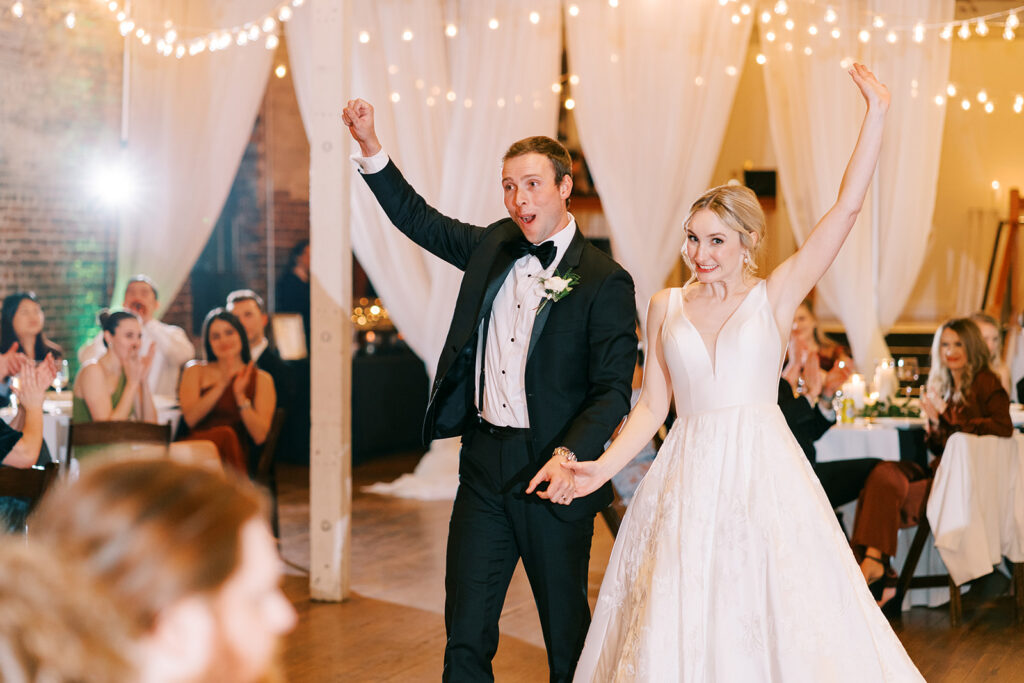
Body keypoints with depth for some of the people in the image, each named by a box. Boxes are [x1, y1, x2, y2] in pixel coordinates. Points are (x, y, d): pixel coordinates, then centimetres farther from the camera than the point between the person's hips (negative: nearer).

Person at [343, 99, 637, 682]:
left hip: (551, 471, -4)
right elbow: (419, 220, 19)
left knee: (568, 634, 10)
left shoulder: (606, 282, -8)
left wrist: (570, 455, -27)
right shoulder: (496, 246, 9)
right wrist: (370, 144, 9)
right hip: (484, 462, 5)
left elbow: (613, 390, -12)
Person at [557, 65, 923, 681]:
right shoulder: (667, 307, 9)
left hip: (763, 474, -2)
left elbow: (847, 207, -5)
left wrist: (876, 114, -7)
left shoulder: (775, 295, 1)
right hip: (688, 478, 2)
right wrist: (603, 467, -6)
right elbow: (653, 406, 8)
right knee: (677, 628, 3)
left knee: (775, 622, 0)